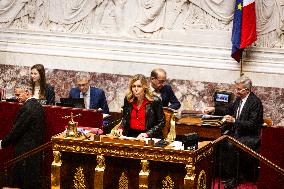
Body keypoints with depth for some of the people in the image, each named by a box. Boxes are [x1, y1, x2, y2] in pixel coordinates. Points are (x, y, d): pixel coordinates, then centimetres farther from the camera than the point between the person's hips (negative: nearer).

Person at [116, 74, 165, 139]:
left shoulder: (155, 101, -7)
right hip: (130, 135, 4)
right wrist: (121, 128, 3)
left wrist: (148, 133, -15)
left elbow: (161, 123, -4)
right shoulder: (128, 99, 7)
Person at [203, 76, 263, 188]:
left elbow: (252, 124, -21)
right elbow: (228, 111, 23)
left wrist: (234, 121, -28)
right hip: (236, 131, 8)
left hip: (250, 136, -8)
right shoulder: (239, 99, 9)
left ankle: (232, 177, -15)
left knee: (231, 145, -30)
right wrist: (214, 110, 7)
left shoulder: (255, 102, -16)